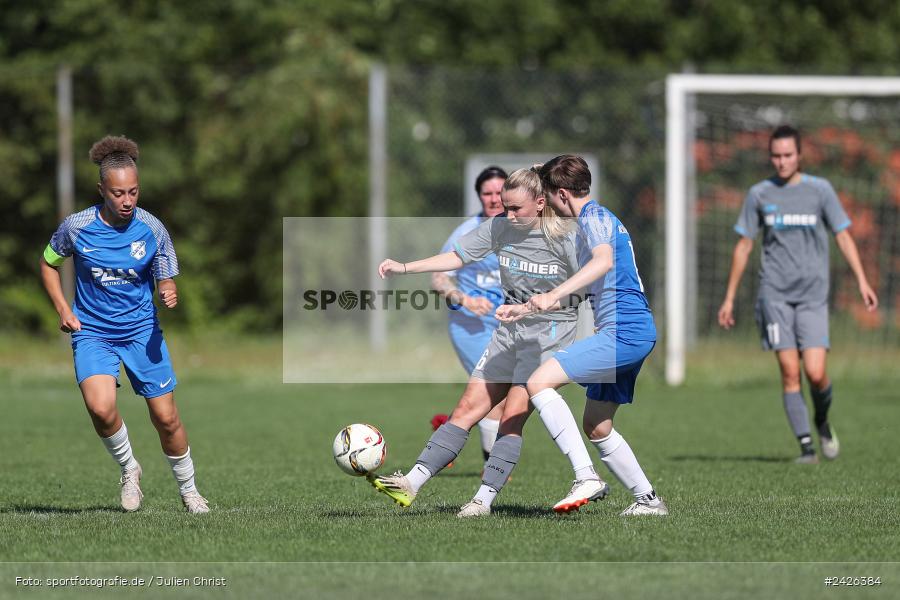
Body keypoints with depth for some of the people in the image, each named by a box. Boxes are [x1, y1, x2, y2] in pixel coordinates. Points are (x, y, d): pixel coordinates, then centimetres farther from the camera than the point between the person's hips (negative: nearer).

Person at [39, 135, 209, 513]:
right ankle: (128, 468, 3)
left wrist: (169, 296, -21)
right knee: (101, 408, -25)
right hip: (92, 334, -1)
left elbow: (166, 282, 3)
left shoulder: (151, 229, -7)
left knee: (165, 417, 0)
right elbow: (48, 263, 9)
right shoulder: (77, 227, -10)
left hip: (142, 331, 1)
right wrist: (62, 309, -2)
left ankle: (188, 491, 22)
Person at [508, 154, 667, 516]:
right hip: (635, 335, 11)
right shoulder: (595, 219, 25)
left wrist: (554, 295, -37)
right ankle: (648, 500, 17)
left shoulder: (593, 216, -7)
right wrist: (523, 309, 37)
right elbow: (580, 292, 36)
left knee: (539, 382, -18)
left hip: (623, 332, -11)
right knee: (596, 428, 16)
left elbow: (603, 260, -30)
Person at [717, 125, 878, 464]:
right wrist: (729, 298, 12)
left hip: (813, 295, -1)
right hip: (775, 293, 1)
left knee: (816, 373, -10)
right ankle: (805, 445, -4)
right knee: (790, 372, -8)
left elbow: (843, 235, 7)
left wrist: (862, 281, -4)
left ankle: (822, 422, 20)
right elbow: (744, 246, 12)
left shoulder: (820, 190, 4)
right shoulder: (759, 194, 6)